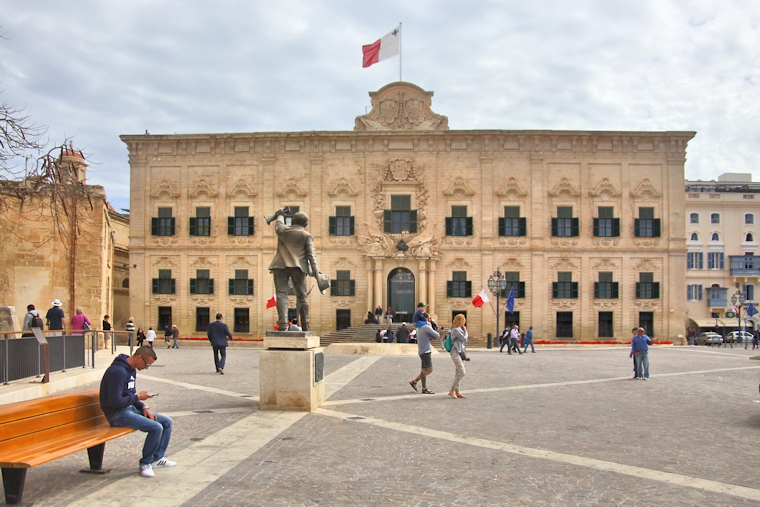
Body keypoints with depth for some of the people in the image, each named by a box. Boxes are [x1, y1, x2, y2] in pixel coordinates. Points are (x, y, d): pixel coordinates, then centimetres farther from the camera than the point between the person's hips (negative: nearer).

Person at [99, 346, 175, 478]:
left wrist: (143, 407, 2)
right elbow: (114, 401, -26)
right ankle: (146, 463, -5)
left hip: (130, 408, 10)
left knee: (167, 422, 5)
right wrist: (138, 397, -16)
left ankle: (157, 458, 16)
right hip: (118, 414, -10)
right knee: (156, 427, -24)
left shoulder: (131, 369, 10)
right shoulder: (118, 371, -22)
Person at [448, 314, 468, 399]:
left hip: (459, 353, 10)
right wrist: (465, 331, 3)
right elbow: (465, 339, -10)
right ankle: (452, 390, -8)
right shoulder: (456, 330, -13)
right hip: (455, 352, -10)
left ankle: (457, 392, 13)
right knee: (462, 372, -14)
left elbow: (464, 341, 21)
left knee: (458, 373, 10)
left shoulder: (459, 329, 17)